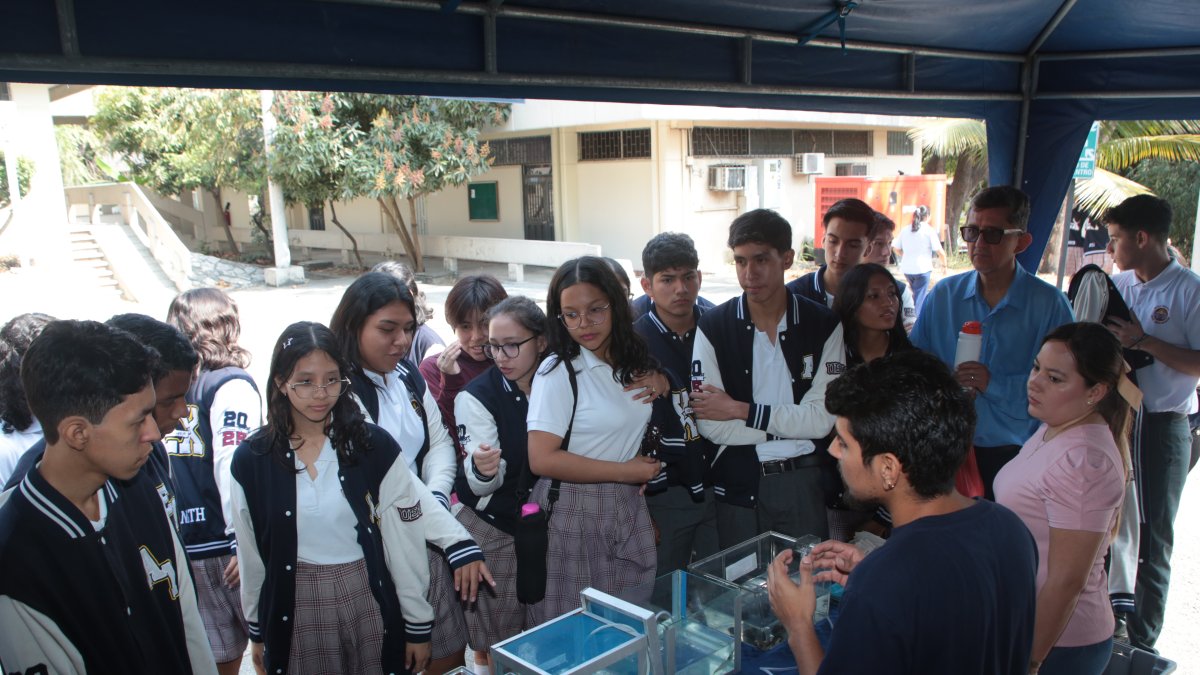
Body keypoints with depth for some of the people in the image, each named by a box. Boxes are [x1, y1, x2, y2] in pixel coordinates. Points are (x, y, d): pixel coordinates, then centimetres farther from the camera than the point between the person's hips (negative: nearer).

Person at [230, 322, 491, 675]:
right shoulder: (251, 459, -6)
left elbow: (404, 542, -5)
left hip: (369, 602, 0)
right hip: (293, 610, 1)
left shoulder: (373, 445, -9)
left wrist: (418, 624, -2)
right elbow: (251, 553, 5)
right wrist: (257, 630, 12)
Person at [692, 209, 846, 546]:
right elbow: (711, 425, -12)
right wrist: (792, 423, -12)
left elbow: (822, 418, -11)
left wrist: (742, 410, -14)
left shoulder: (824, 324, -4)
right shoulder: (713, 326, -7)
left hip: (804, 480, 1)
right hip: (738, 483, 0)